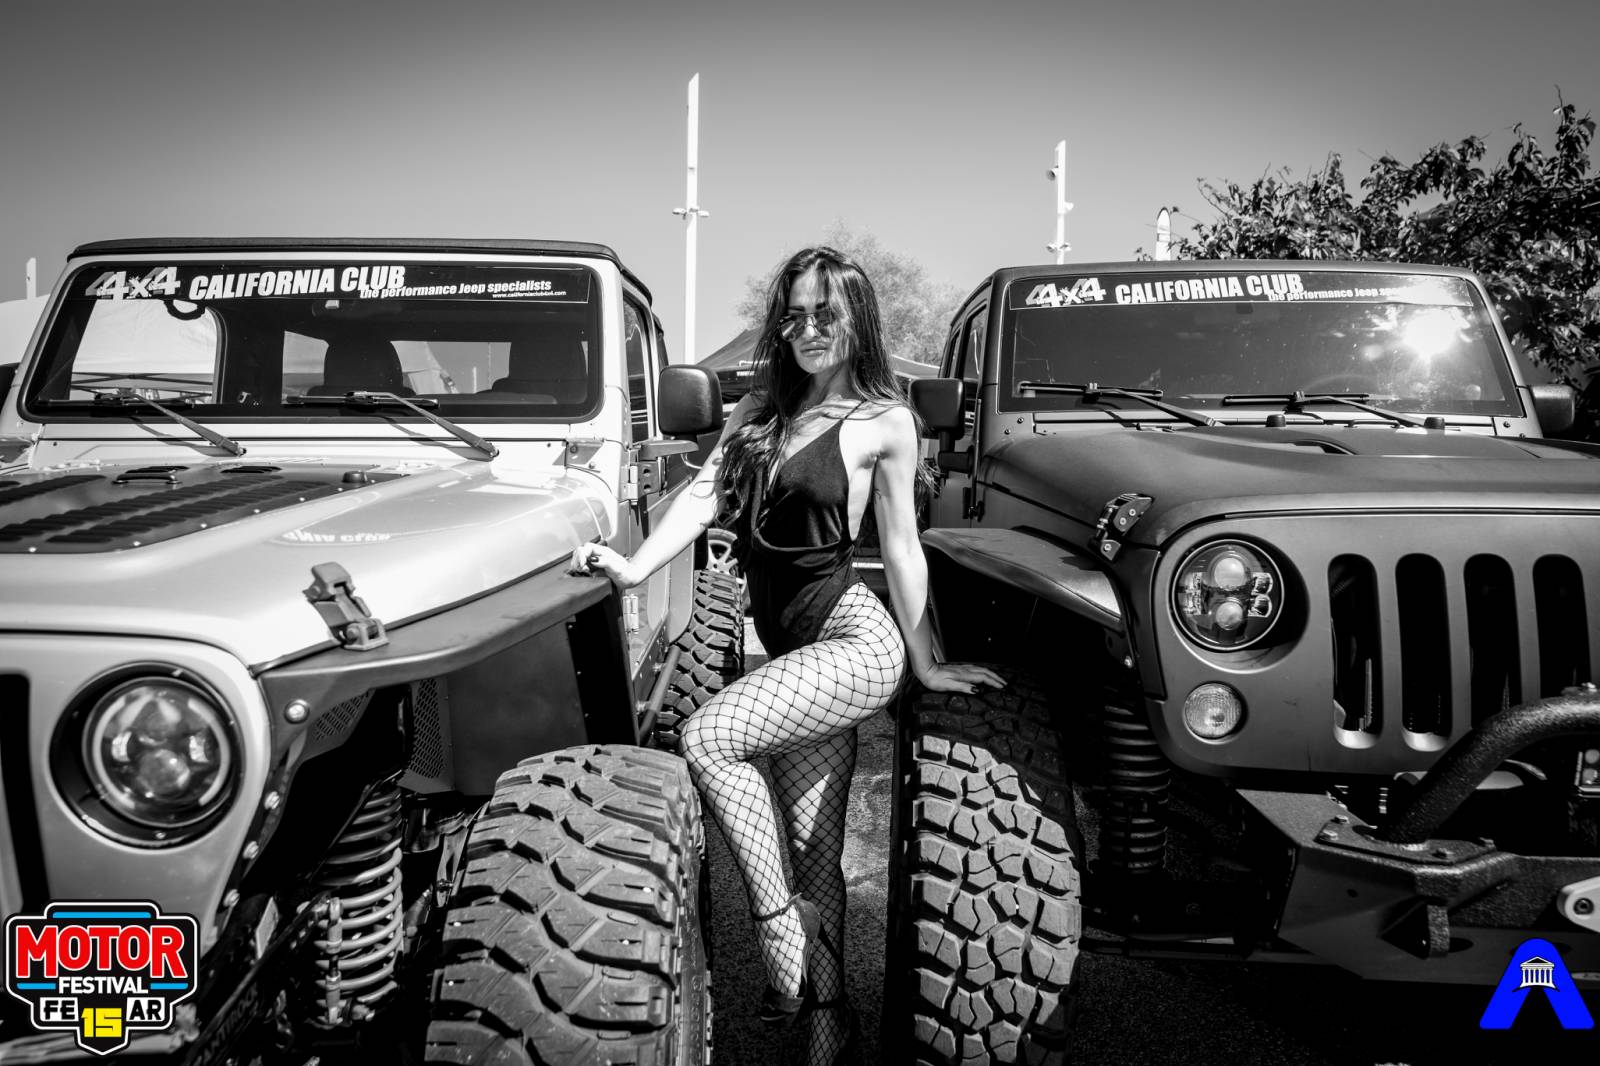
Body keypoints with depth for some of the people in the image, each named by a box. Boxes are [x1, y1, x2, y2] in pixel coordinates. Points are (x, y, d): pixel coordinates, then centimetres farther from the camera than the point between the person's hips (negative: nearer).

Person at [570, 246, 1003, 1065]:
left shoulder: (882, 421, -3)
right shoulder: (759, 409, 13)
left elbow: (901, 549, -1)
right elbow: (706, 492, 2)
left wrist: (926, 664, 3)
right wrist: (636, 566, -13)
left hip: (854, 646, -6)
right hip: (796, 654, 6)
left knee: (706, 737, -23)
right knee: (814, 855, 9)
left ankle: (779, 923, -9)